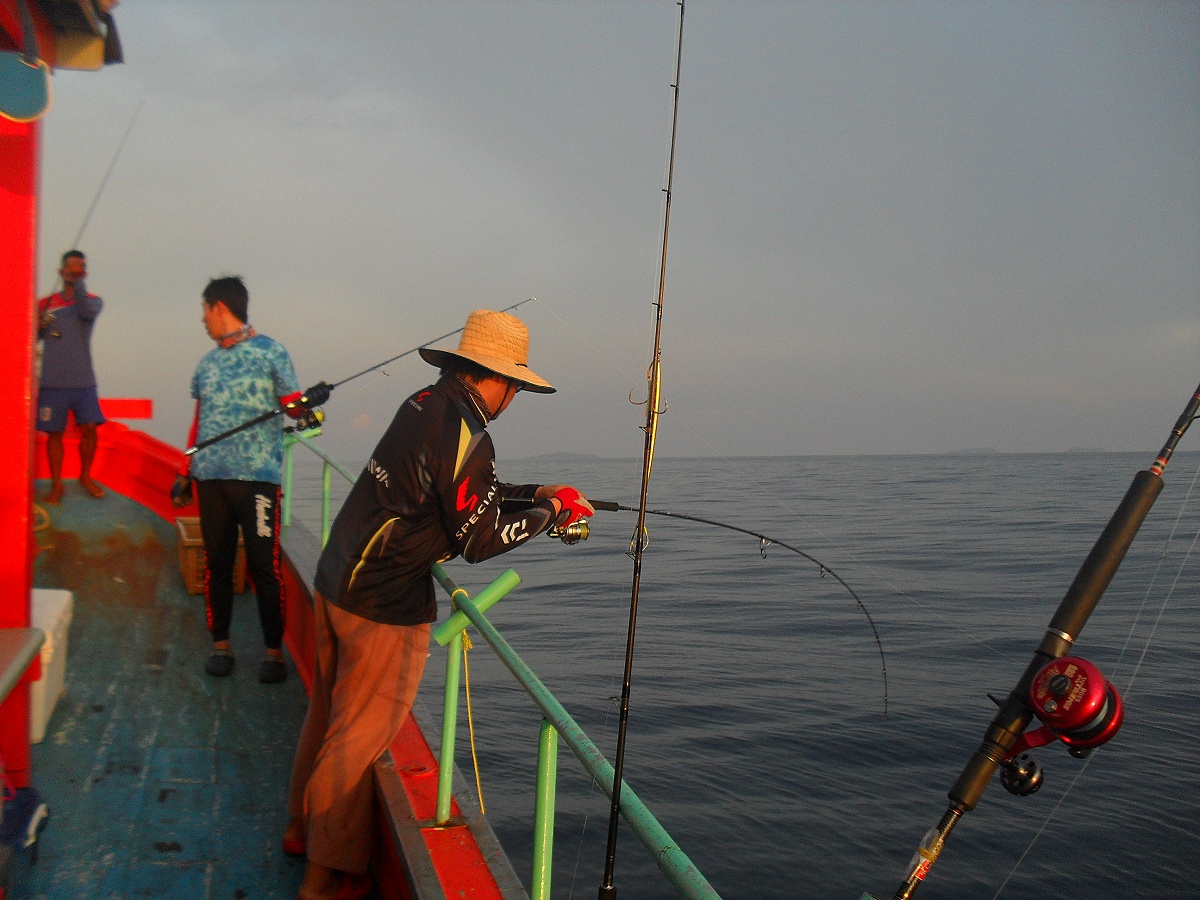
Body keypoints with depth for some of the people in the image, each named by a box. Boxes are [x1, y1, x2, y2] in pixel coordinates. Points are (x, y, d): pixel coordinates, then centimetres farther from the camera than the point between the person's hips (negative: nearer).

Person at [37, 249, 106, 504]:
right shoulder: (45, 304, 9)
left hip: (83, 380, 0)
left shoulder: (92, 301, 7)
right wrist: (37, 327, -12)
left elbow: (87, 312, -17)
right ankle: (56, 484, 14)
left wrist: (78, 283, -25)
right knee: (54, 433, 2)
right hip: (51, 381, 1)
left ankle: (85, 476, 16)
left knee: (89, 427, -6)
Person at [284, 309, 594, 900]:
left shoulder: (426, 403, 7)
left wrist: (535, 492, 14)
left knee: (329, 710, 23)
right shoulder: (464, 434, -21)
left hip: (336, 580, 9)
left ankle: (303, 826, 42)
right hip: (383, 604, -9)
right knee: (360, 734, 5)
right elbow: (481, 539, -16)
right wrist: (547, 514, -3)